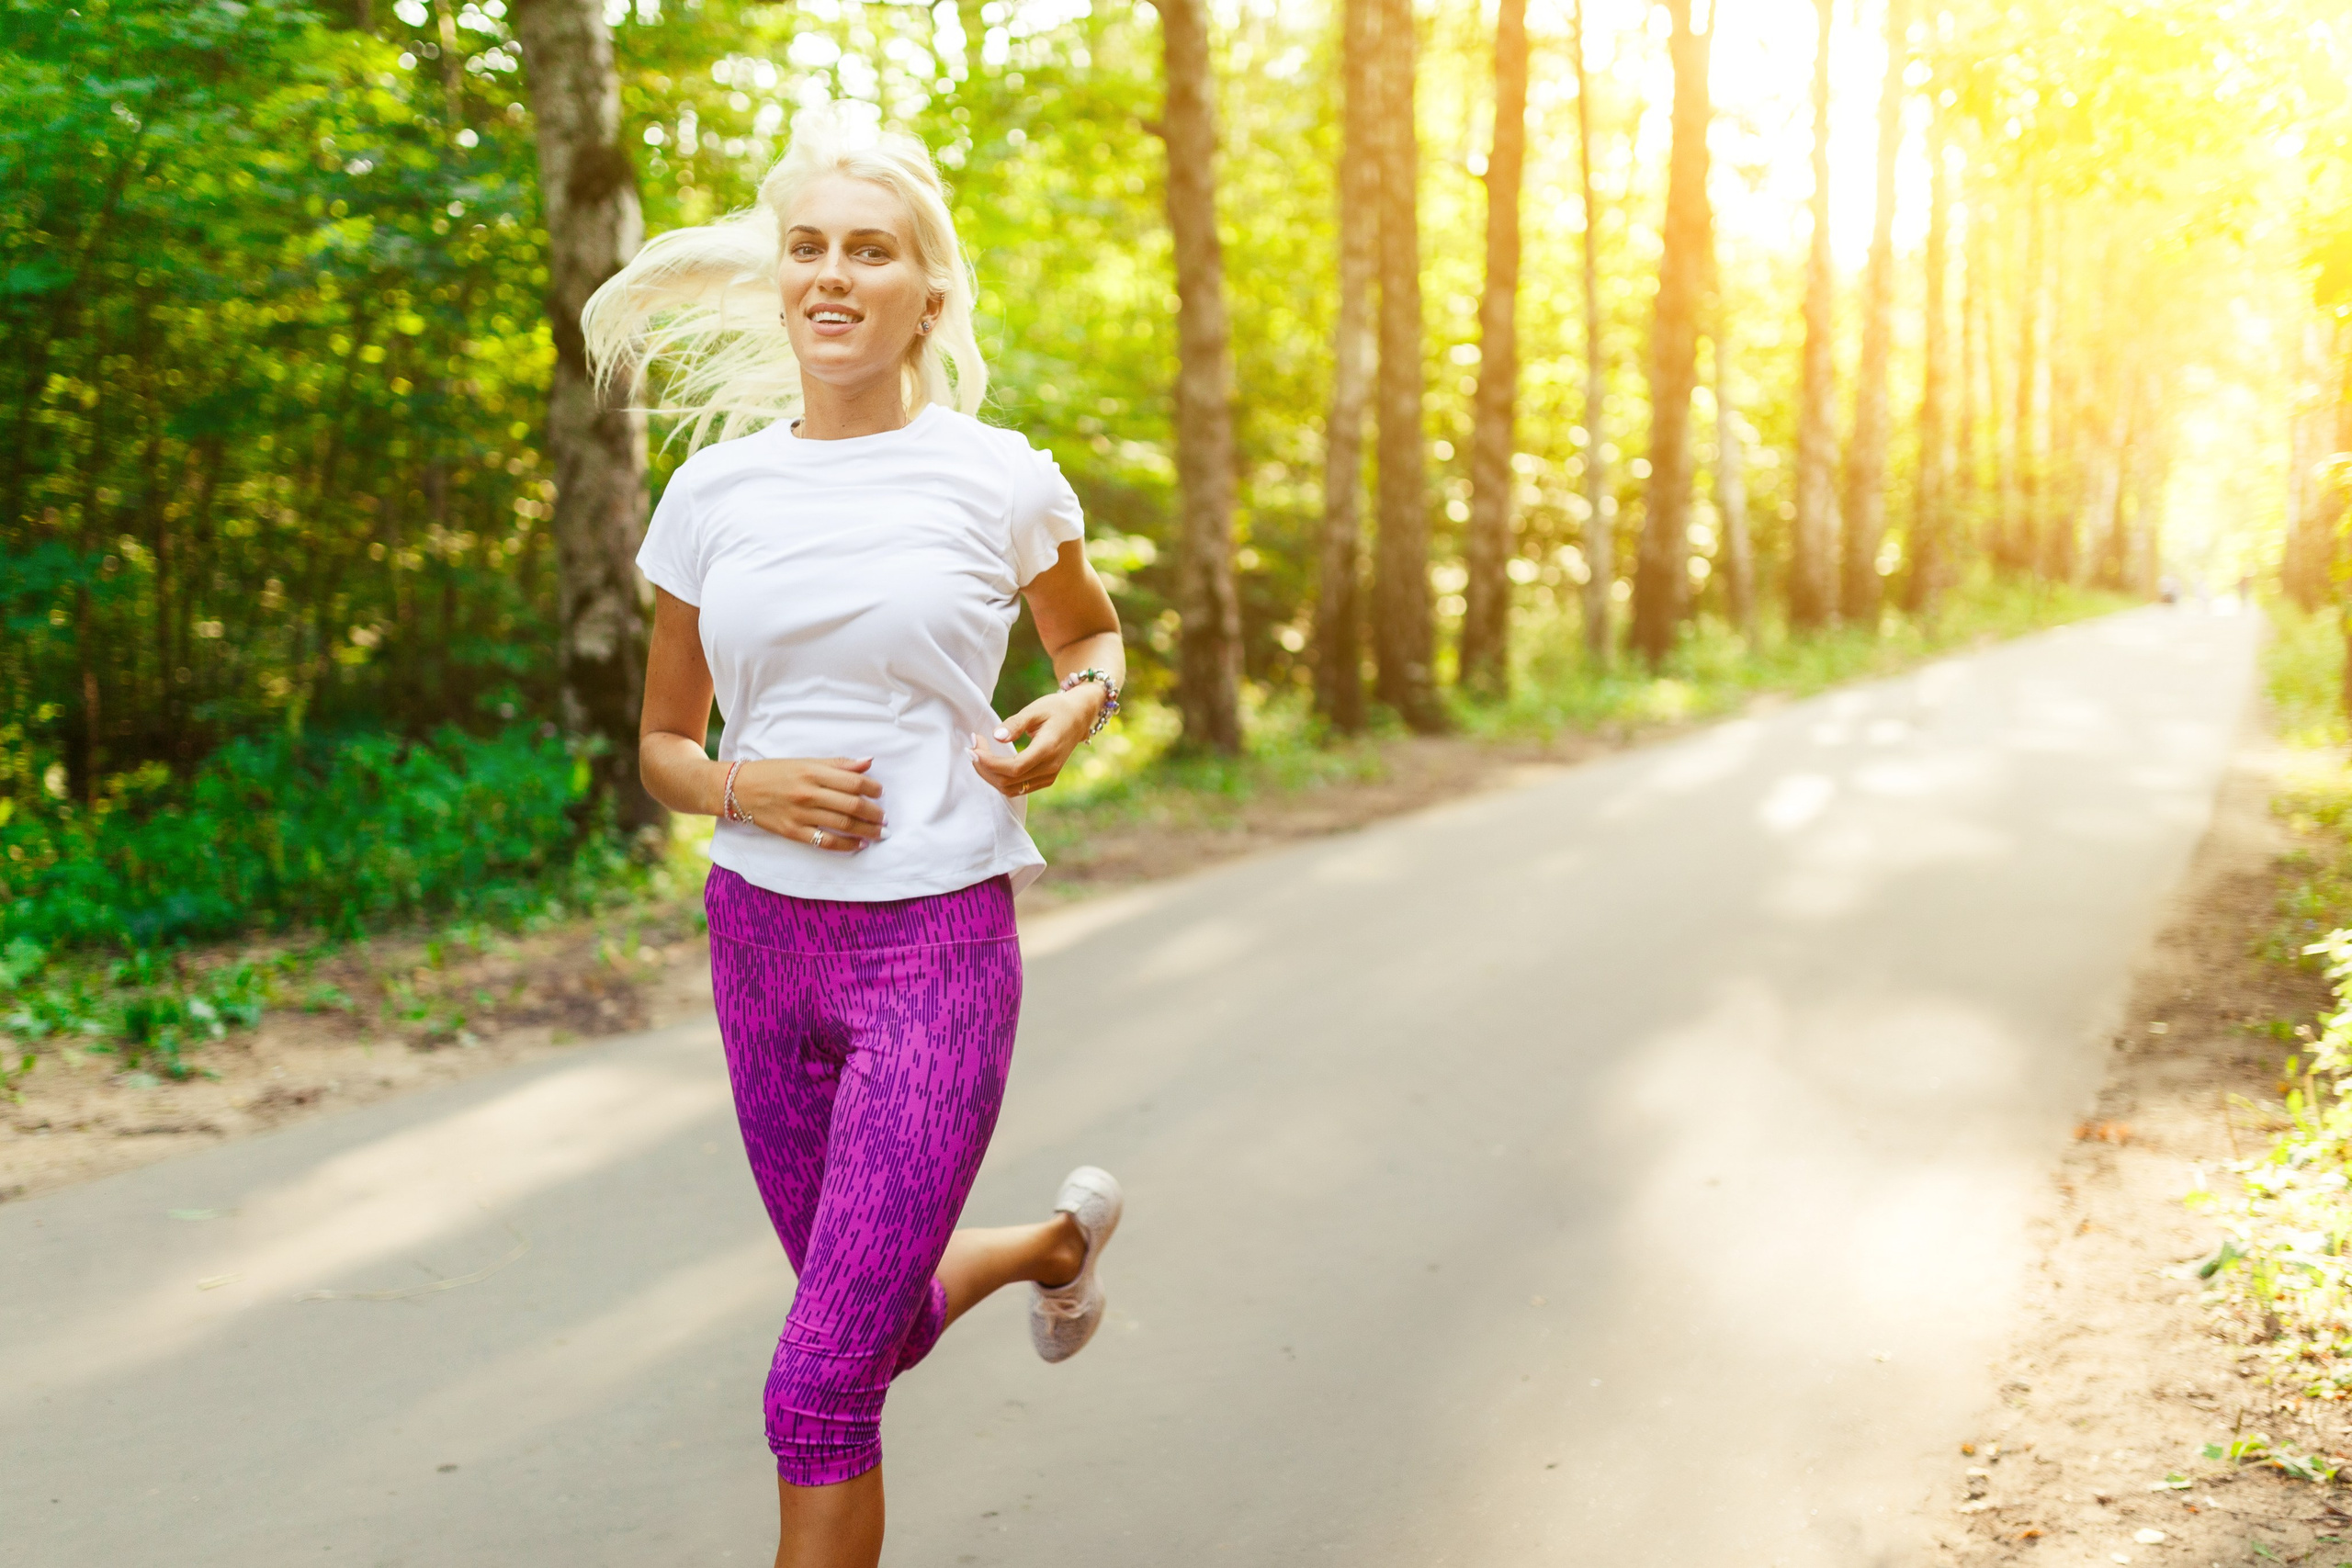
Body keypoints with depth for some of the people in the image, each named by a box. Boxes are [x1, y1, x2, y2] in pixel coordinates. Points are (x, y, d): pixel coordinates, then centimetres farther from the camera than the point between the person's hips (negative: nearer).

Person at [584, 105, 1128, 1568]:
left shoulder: (999, 480, -4)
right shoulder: (715, 490, 3)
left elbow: (1096, 632, 16)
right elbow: (663, 743, 12)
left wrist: (1076, 710, -7)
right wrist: (742, 789, -11)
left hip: (937, 947, -4)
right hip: (763, 940, 4)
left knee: (820, 1385, -9)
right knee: (883, 1326, 20)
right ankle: (1063, 1241, 51)